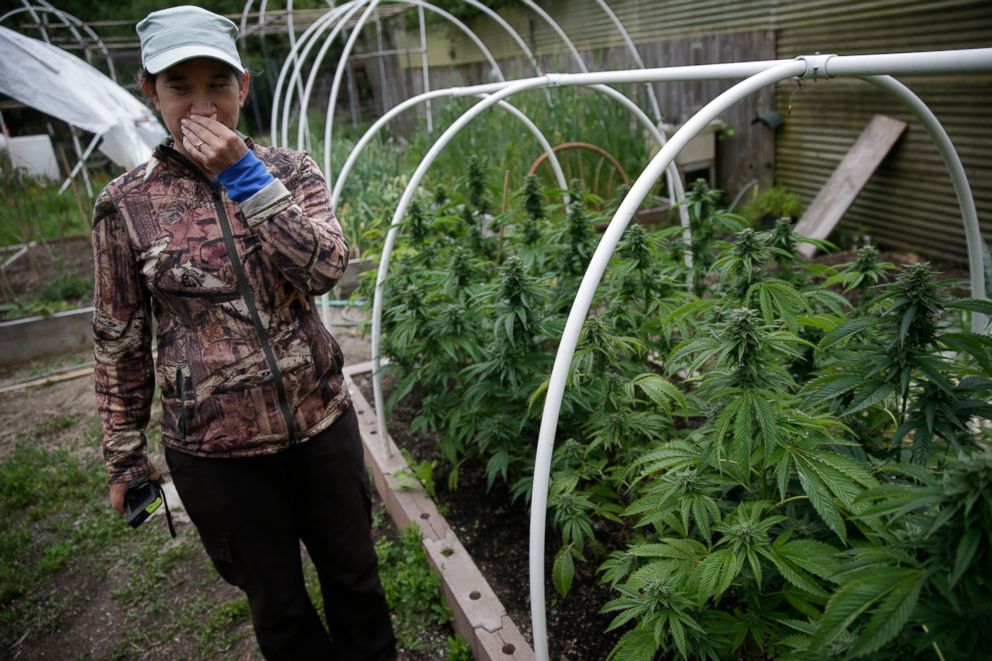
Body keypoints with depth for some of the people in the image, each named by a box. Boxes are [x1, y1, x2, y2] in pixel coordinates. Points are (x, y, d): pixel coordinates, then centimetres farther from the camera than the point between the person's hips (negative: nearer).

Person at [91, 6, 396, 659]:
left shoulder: (289, 169, -2)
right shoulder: (127, 203, -5)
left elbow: (327, 267, -17)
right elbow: (120, 341, 2)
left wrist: (245, 176, -22)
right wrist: (125, 455, 7)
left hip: (322, 423, 2)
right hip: (216, 450, -1)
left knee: (355, 576, 20)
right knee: (277, 603, 18)